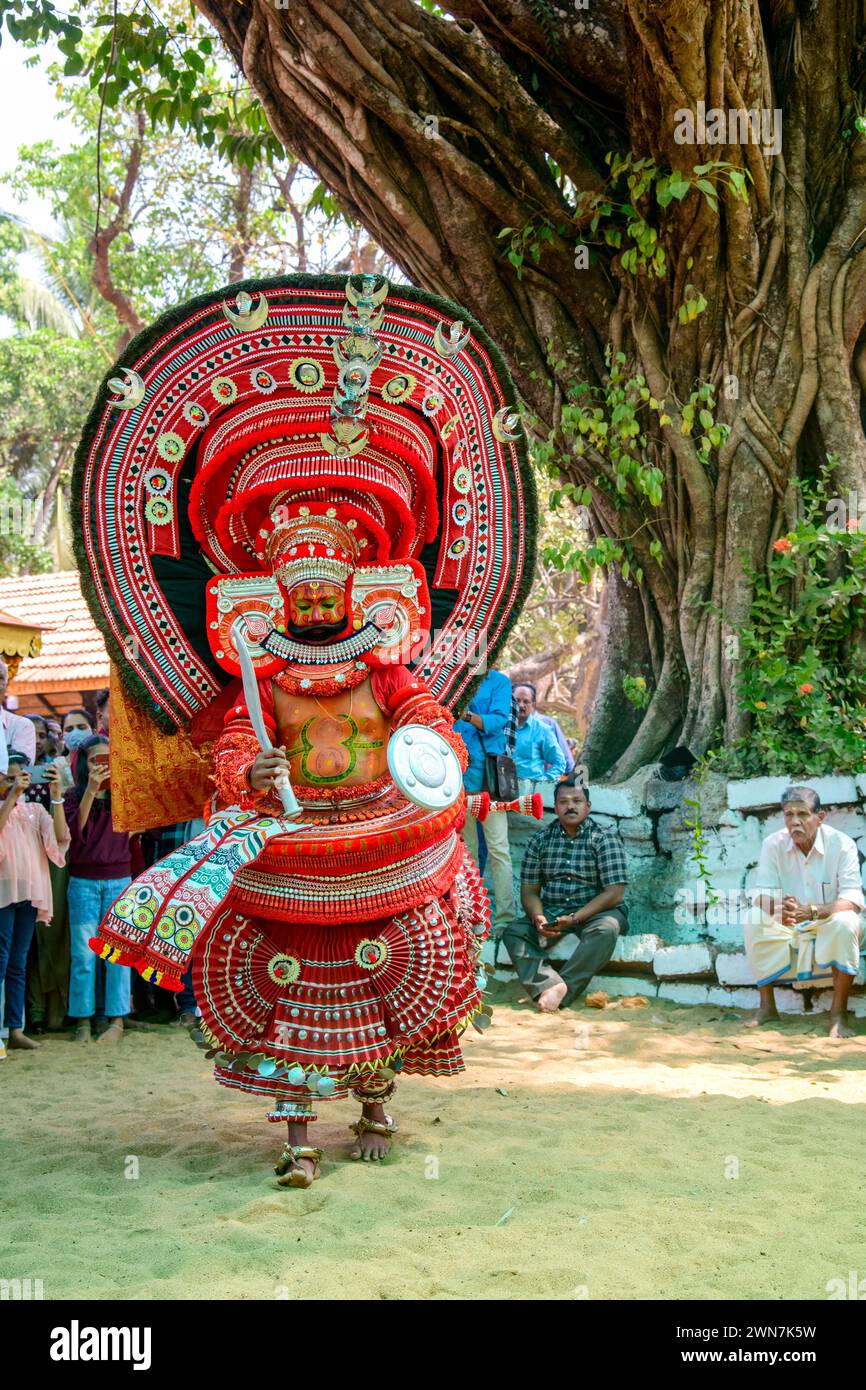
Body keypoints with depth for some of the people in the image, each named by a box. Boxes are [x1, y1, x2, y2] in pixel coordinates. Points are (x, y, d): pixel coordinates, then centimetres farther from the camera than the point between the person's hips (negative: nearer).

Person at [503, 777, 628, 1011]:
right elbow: (529, 890, 6)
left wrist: (574, 919, -21)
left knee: (606, 929, -36)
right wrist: (538, 918, -17)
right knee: (514, 933, -22)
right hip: (551, 913, 3)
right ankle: (553, 985, -43)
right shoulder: (540, 840, 8)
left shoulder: (605, 839, -3)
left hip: (593, 913, -3)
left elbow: (615, 893, -12)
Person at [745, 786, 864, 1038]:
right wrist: (777, 909, -39)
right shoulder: (773, 844, -9)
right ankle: (767, 1007, -13)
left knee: (845, 922, -35)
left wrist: (812, 912, -43)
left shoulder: (841, 844, -16)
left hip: (829, 928, -2)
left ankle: (839, 1012, -26)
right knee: (754, 921, -24)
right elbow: (760, 895, -13)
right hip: (789, 931, 3)